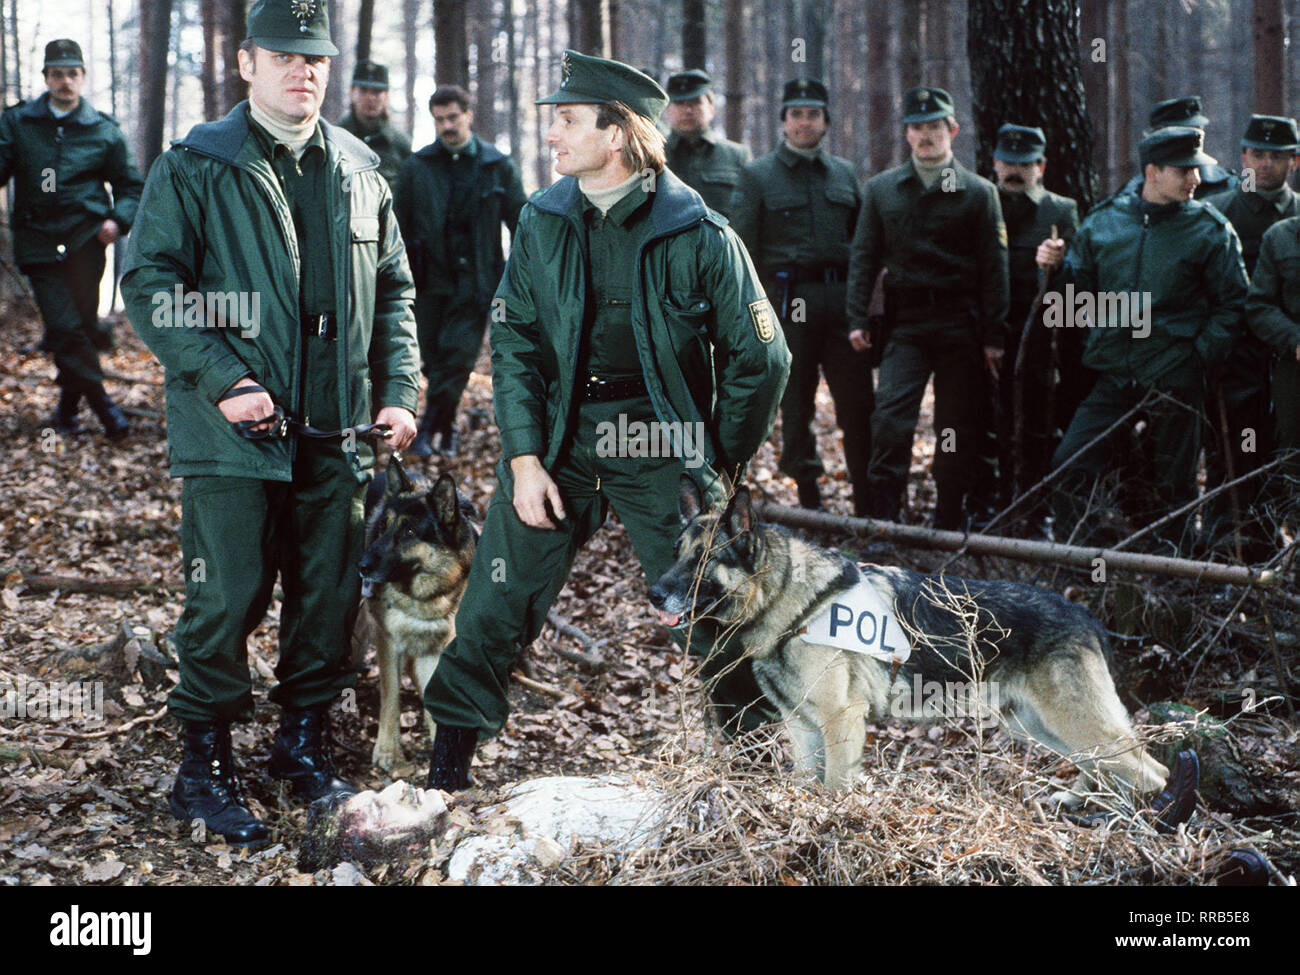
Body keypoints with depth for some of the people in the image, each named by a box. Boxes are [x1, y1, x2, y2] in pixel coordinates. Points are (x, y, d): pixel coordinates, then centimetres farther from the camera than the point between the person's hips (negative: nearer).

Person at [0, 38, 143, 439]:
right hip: (37, 241, -1)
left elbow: (131, 186, 16)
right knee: (64, 327, -12)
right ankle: (103, 405, -4)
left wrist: (118, 219, -2)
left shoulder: (104, 131, 9)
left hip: (85, 239, 1)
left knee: (83, 326, 0)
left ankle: (68, 408, 17)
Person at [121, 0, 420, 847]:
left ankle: (306, 741, 29)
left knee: (331, 594, 11)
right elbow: (150, 284, -8)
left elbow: (394, 290, 17)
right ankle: (204, 766, 11)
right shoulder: (195, 170, -3)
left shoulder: (360, 174, 12)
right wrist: (222, 380, -17)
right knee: (227, 600, -3)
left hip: (336, 433, 5)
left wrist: (399, 390, 5)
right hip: (234, 431, -5)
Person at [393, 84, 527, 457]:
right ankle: (447, 431, 18)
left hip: (475, 282, -2)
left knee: (457, 356, -11)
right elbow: (398, 225, 9)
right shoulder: (416, 167, 5)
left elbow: (520, 223, 9)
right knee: (434, 360, 4)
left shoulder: (498, 166, 4)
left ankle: (428, 430, -5)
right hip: (430, 281, 2)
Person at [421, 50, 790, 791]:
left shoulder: (697, 234, -8)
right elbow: (516, 345, 1)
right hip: (558, 441, 3)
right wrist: (525, 459, -8)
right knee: (497, 607, 0)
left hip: (660, 447, -2)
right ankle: (449, 763, 13)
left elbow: (760, 357, -2)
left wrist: (721, 463, 2)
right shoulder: (544, 224, 1)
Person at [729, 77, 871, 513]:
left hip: (842, 297, 3)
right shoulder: (757, 175, 4)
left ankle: (870, 509, 3)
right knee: (795, 406, 4)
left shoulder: (845, 173, 15)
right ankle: (809, 501, 13)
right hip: (789, 298, -2)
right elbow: (742, 252, 1)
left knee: (858, 403, -2)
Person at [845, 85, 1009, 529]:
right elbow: (863, 256, 9)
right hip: (905, 322, 1)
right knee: (890, 417, -13)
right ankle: (883, 520, -8)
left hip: (961, 325, -1)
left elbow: (994, 268, 1)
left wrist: (993, 337, -4)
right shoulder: (881, 188, 9)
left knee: (958, 431, 4)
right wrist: (857, 320, -1)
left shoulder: (978, 192, 3)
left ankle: (948, 526, 14)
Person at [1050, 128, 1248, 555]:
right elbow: (1077, 284, 18)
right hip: (1114, 372, 2)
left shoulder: (1210, 230, -2)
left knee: (1174, 482, 4)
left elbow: (1232, 303, 1)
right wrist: (1098, 331, 3)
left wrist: (1200, 354, -7)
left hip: (1175, 376, -2)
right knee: (1071, 464, -3)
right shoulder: (1102, 222, 5)